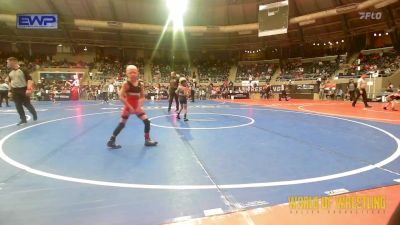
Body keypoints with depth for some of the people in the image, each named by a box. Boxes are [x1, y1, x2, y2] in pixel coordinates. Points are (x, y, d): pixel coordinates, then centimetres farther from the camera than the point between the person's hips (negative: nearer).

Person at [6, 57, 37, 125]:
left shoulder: (23, 70, -11)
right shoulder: (10, 73, 8)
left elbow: (29, 79, -15)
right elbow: (10, 82, 22)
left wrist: (28, 89, -24)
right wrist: (10, 90, 16)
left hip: (23, 90, -6)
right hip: (15, 91, 6)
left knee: (27, 104, 2)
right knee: (18, 106, 4)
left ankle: (34, 114, 27)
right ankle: (23, 119, 13)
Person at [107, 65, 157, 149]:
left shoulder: (140, 84, -2)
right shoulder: (126, 84, -14)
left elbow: (142, 97, 4)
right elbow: (121, 96, -18)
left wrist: (139, 106, -10)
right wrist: (129, 106, -20)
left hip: (137, 107, 5)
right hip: (128, 107, -4)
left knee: (147, 121, -1)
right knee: (122, 124, -1)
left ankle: (147, 140, 13)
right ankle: (111, 141, 11)